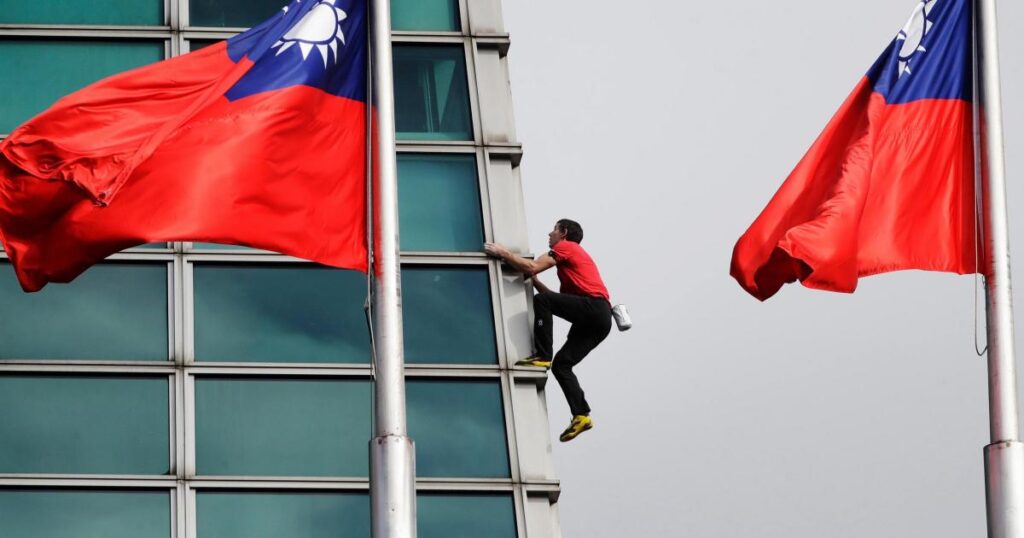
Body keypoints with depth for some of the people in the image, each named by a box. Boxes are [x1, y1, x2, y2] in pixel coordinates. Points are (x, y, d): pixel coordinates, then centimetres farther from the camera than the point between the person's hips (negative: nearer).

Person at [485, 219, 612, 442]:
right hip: (599, 318, 9)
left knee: (541, 301, -17)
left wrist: (503, 253, 2)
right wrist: (535, 282, 22)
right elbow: (560, 299, 27)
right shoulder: (573, 256, 32)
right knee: (561, 365, 4)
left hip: (594, 306, -9)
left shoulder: (566, 247, 4)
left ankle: (542, 356, -18)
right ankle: (581, 415, -5)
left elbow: (532, 267, -8)